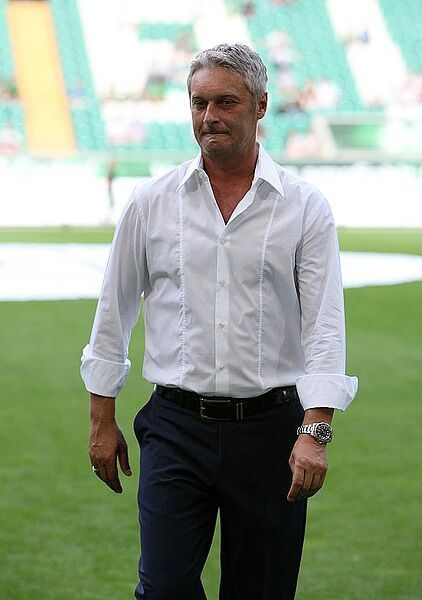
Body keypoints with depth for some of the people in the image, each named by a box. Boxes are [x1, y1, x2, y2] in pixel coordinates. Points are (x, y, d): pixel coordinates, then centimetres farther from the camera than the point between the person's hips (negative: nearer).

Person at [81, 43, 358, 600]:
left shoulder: (305, 207, 0)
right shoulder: (151, 203, 4)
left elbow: (325, 324, -5)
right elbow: (113, 314, 12)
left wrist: (315, 432, -16)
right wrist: (102, 421, 9)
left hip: (270, 426, 0)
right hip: (177, 427, 0)